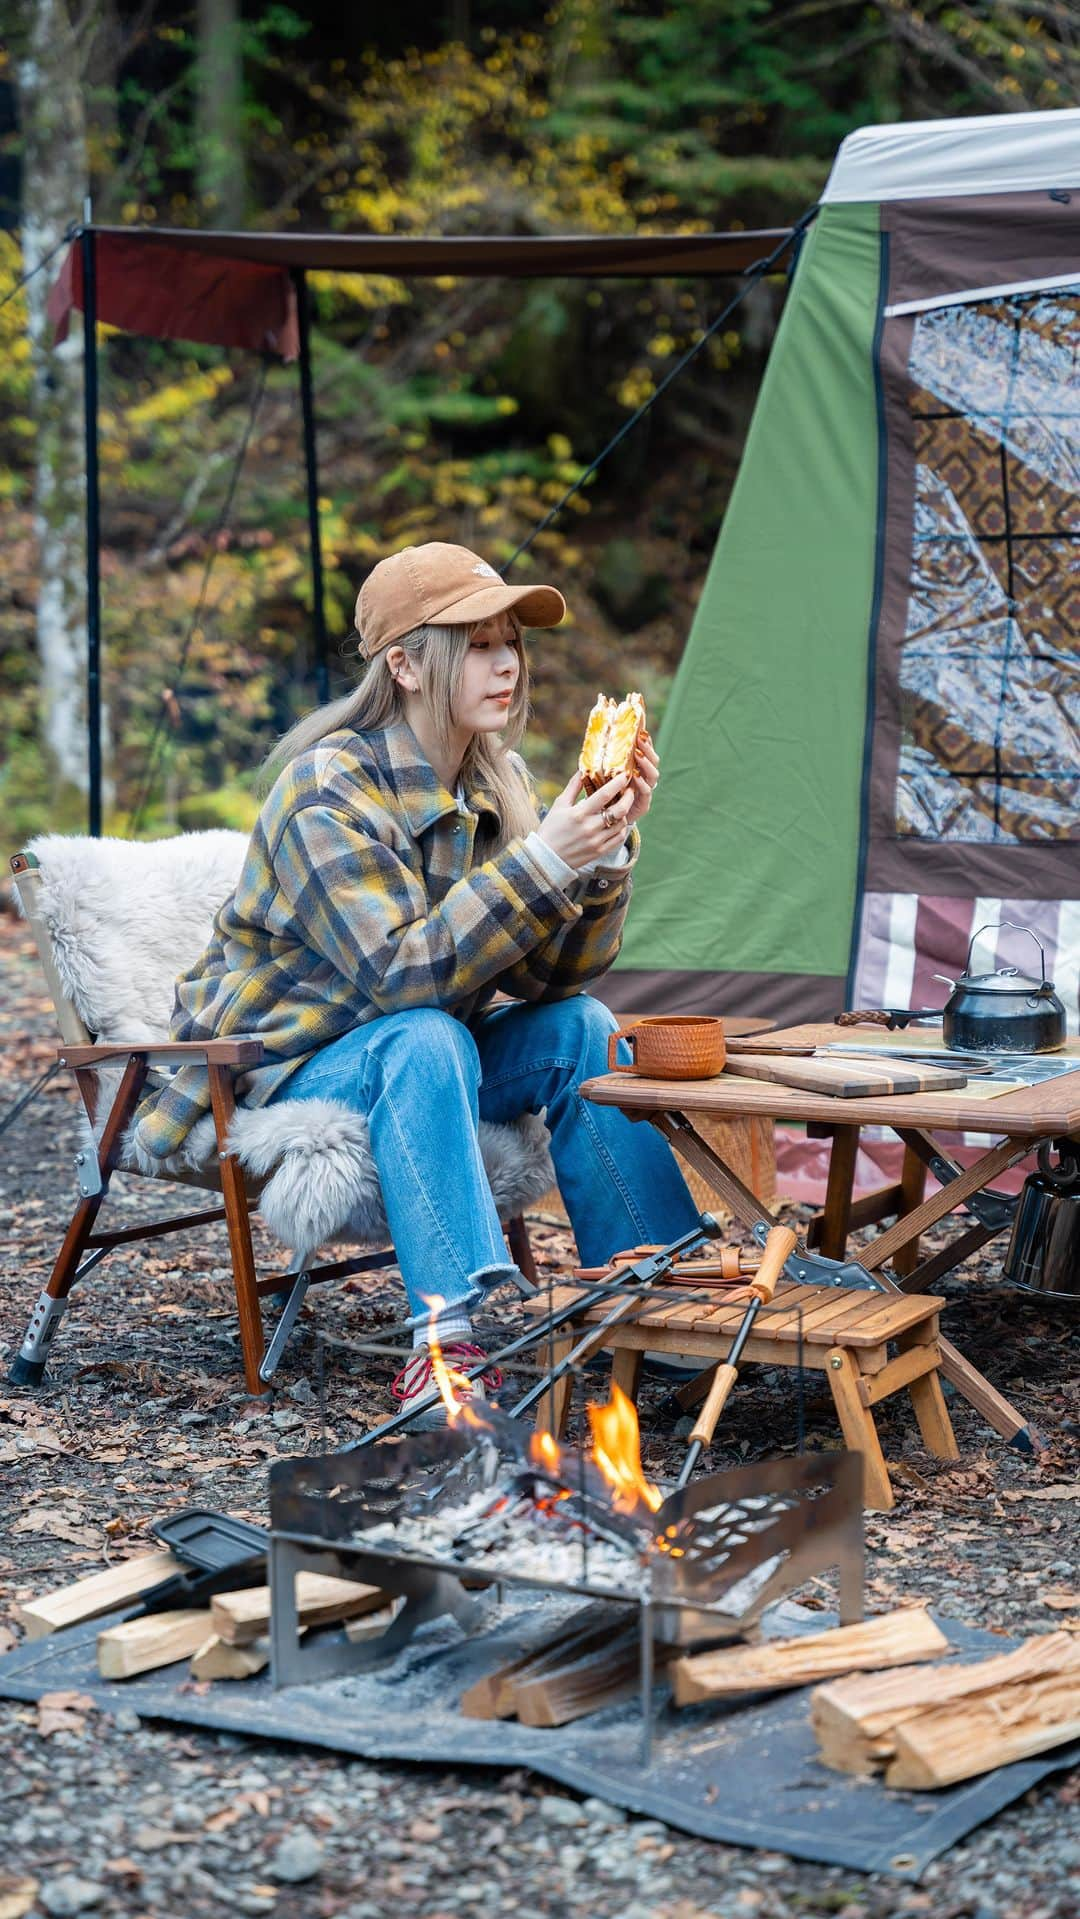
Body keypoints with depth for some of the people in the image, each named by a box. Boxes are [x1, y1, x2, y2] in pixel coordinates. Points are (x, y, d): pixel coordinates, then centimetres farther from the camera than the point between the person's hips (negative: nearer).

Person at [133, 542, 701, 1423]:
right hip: (276, 1067, -6)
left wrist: (608, 845, -23)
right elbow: (399, 972, -32)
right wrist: (542, 860, -39)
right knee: (425, 1037, -35)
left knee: (579, 1025, -16)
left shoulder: (499, 781, -1)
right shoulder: (328, 788, -23)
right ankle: (445, 1341, -42)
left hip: (421, 1054, 6)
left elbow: (553, 973, -8)